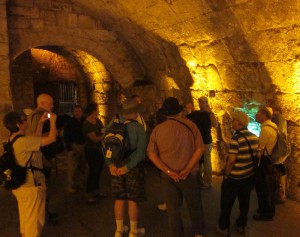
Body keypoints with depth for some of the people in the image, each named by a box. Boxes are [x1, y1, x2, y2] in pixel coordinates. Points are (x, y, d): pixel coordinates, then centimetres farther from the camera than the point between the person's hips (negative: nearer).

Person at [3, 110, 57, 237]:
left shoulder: (14, 140, 5)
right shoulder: (23, 141, -25)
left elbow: (36, 140, 17)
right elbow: (51, 138, -24)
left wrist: (40, 123, 14)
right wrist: (52, 121, -10)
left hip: (21, 185, 10)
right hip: (31, 186, -10)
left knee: (25, 219, 24)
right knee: (34, 221, 5)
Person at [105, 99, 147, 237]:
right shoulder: (138, 127, -14)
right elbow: (140, 151, -21)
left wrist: (111, 164, -14)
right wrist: (127, 167, -20)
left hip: (116, 167, 4)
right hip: (133, 168, -4)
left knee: (119, 199, 15)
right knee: (133, 200, 9)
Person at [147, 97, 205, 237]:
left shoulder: (157, 129, -5)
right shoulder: (190, 125, -8)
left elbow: (151, 154, -8)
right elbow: (200, 149, -13)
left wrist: (168, 171, -13)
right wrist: (187, 169, -15)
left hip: (168, 176, 1)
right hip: (189, 175, 0)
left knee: (173, 209, 15)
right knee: (194, 205, 21)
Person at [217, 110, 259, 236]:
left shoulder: (236, 138, -22)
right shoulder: (254, 137, -1)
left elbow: (232, 160, -23)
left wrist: (226, 174, -11)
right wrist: (249, 166, 17)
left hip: (234, 177, -6)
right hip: (249, 175, 6)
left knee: (227, 203, 10)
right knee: (244, 201, 18)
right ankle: (241, 225, 31)